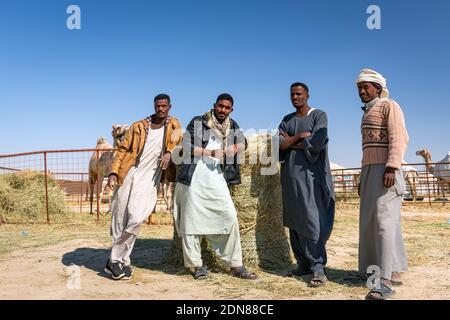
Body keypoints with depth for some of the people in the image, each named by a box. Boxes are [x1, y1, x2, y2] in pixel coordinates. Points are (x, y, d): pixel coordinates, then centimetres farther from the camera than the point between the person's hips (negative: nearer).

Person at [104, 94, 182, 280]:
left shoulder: (173, 125, 14)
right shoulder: (139, 126, 11)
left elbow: (178, 140, -1)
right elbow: (122, 150, 6)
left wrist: (169, 153, -22)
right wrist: (113, 172, -5)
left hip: (149, 179, -1)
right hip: (128, 175, 2)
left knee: (136, 218, -18)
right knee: (119, 219, 3)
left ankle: (115, 260, -3)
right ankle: (123, 262, 19)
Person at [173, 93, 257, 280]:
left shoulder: (232, 126, 12)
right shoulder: (197, 122, 0)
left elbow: (243, 142, 22)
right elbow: (187, 147, -6)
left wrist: (235, 147, -1)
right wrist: (210, 152, -14)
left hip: (216, 180, 3)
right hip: (194, 179, -3)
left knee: (230, 217, -4)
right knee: (193, 220, 1)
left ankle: (235, 265, 5)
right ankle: (197, 265, 15)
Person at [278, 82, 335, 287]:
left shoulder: (319, 115, 2)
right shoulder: (287, 120, 16)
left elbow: (317, 143, -13)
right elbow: (279, 144, 0)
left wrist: (290, 143, -3)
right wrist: (300, 136, -12)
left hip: (311, 174, -5)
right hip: (291, 176, 5)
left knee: (312, 221, -11)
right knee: (295, 222, 6)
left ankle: (318, 267, -6)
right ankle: (303, 264, 14)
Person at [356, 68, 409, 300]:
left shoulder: (389, 106, -2)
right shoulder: (368, 114, 24)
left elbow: (398, 138, -15)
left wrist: (391, 168, -26)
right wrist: (363, 178, 20)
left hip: (385, 170, -9)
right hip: (371, 171, 10)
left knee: (384, 220, -17)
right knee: (372, 221, 7)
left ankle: (385, 280, -21)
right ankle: (392, 271, 14)